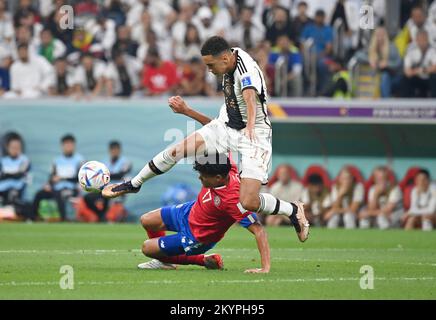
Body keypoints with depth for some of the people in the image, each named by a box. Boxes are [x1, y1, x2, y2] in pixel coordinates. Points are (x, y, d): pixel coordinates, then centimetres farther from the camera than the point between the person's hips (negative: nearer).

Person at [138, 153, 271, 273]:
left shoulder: (233, 200, -44)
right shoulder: (228, 168, -26)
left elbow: (259, 230, -43)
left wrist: (265, 268, -45)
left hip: (197, 237, -7)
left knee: (147, 248, -1)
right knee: (146, 221, 20)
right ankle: (164, 258, 46)